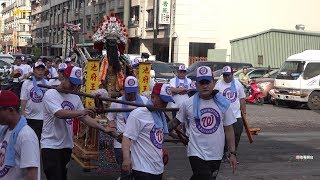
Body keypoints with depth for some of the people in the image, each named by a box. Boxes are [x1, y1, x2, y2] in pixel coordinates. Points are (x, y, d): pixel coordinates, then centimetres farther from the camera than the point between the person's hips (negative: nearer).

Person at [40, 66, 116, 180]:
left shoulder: (75, 98, 10)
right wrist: (81, 112, -22)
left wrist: (103, 129, 1)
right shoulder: (51, 94, -11)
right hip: (51, 145, -7)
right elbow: (60, 114, -26)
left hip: (67, 145, 7)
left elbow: (85, 118, 10)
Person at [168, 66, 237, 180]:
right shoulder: (188, 104, -4)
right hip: (197, 154, -3)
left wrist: (232, 153, 1)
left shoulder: (223, 103, 1)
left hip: (216, 156, 3)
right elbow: (176, 122, 9)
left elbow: (228, 129, 3)